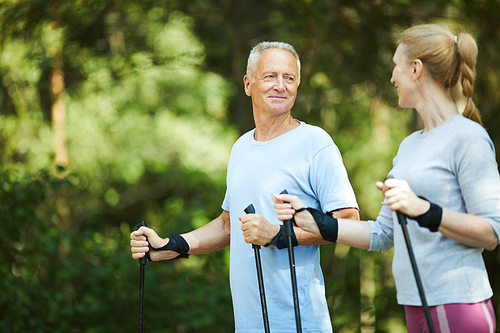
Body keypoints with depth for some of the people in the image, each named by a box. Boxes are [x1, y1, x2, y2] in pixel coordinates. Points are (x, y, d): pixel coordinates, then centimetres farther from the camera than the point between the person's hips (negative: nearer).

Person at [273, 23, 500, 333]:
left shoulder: (468, 137, -8)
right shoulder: (409, 145, 19)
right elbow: (383, 234, 19)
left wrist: (424, 210, -25)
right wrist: (311, 220, 13)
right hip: (418, 307, 8)